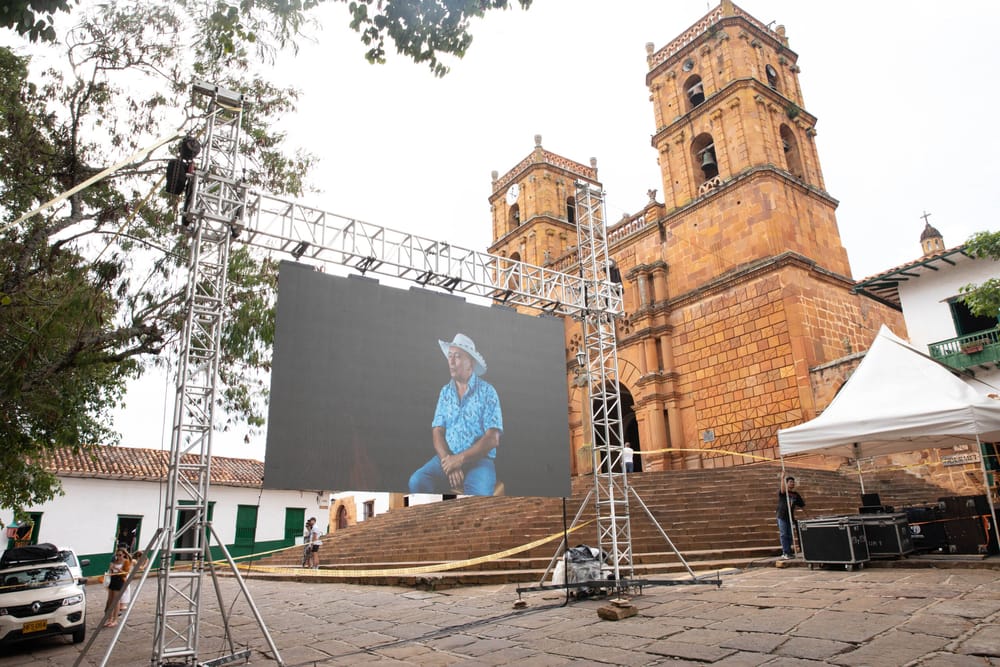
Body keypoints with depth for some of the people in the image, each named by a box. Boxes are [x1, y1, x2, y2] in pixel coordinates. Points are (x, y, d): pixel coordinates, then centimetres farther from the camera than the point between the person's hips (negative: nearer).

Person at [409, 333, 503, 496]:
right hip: (449, 457, 4)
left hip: (479, 459, -4)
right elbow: (437, 432, 4)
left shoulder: (487, 391, -3)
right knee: (417, 482, -23)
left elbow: (492, 439, -10)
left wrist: (461, 458, -17)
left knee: (479, 495, -34)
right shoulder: (445, 392, 10)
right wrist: (448, 460, -14)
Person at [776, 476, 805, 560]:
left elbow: (802, 504, 21)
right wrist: (782, 478, -34)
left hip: (791, 517, 5)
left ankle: (788, 552, 16)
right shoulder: (782, 492, -4)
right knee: (783, 535, -7)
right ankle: (786, 553, -8)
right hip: (782, 516, -5)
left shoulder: (796, 494, 11)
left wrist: (794, 507, 4)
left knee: (789, 535, 8)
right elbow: (783, 490, -30)